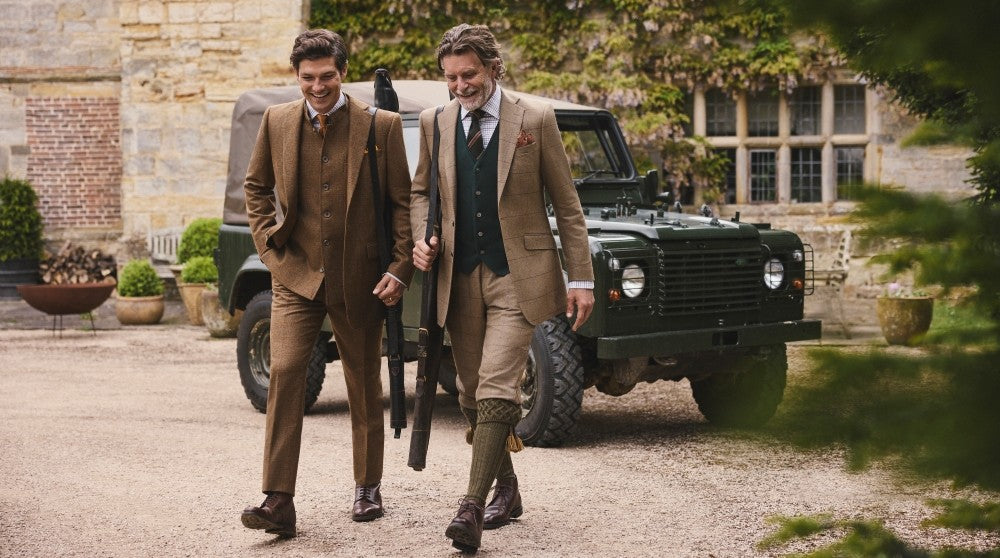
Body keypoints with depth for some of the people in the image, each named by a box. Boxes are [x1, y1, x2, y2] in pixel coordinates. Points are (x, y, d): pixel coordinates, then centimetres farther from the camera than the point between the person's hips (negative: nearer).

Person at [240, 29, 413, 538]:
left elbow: (402, 202, -1)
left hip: (360, 279, -1)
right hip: (296, 273, 1)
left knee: (364, 384, 11)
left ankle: (368, 487, 29)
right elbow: (255, 186, 16)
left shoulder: (381, 126, -4)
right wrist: (268, 242, 4)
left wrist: (400, 270, -8)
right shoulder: (277, 122, 3)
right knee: (284, 372, -14)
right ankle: (278, 501, -14)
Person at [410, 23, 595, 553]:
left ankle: (471, 507, -17)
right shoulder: (435, 122, 6)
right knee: (471, 397, 10)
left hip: (517, 276, -4)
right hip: (460, 276, 4)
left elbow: (566, 205, 0)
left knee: (495, 393, -15)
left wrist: (581, 278, -2)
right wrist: (421, 237, -1)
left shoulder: (535, 119, -3)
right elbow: (420, 190, 19)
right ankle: (505, 490, 26)